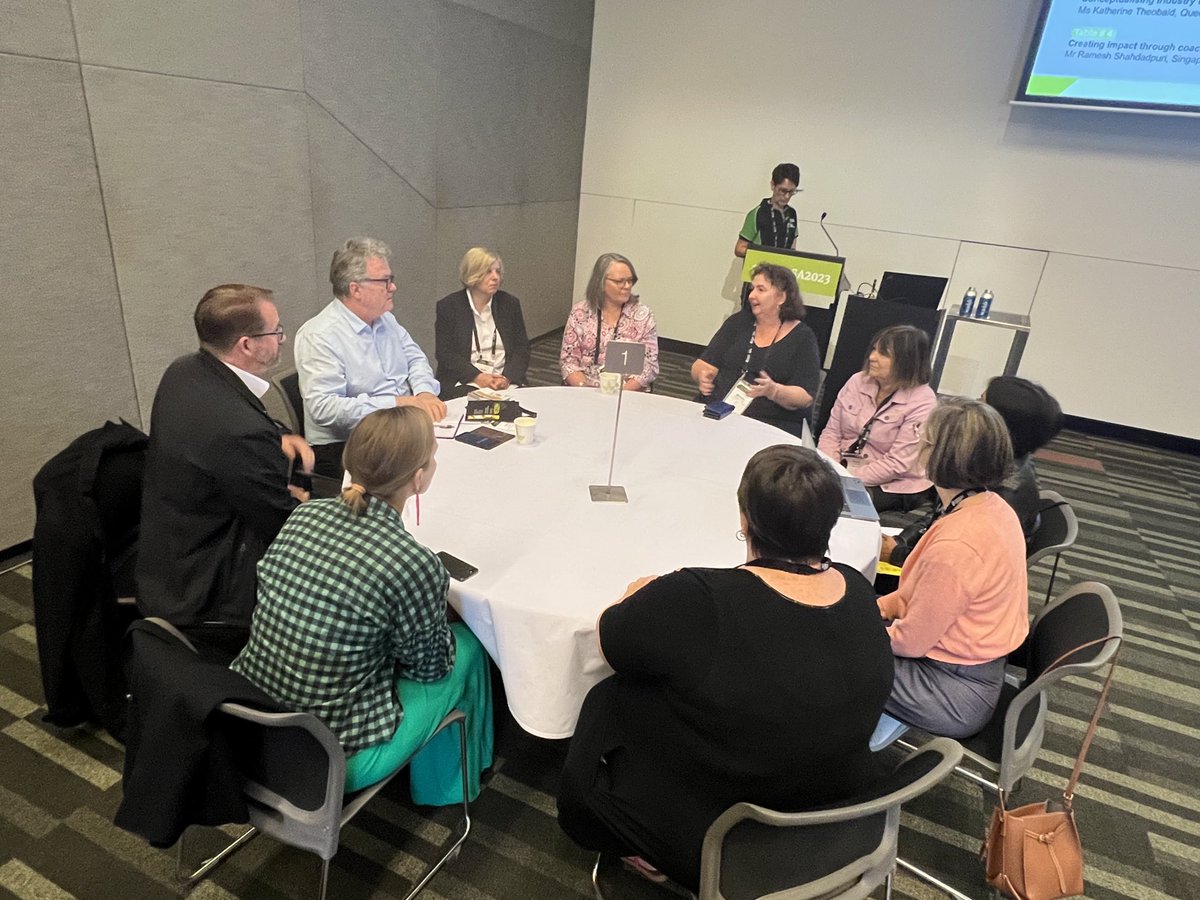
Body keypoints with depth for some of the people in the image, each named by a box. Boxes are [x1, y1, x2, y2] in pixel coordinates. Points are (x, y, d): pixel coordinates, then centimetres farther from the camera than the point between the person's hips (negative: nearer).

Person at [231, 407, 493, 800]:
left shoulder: (305, 513, -9)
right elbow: (428, 667, -9)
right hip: (332, 760, -6)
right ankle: (445, 786, 37)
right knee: (467, 645, 12)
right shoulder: (414, 564, -27)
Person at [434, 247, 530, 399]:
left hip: (506, 381, 3)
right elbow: (445, 354, -3)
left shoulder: (510, 303, 11)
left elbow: (522, 349, 7)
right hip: (465, 383, -3)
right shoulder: (447, 306, 3)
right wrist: (478, 377, -16)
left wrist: (507, 378, -11)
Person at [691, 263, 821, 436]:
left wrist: (773, 391, -23)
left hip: (770, 425, -3)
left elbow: (806, 398, -4)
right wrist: (703, 376, -11)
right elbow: (702, 365, 13)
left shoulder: (802, 337, 4)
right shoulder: (738, 323, 15)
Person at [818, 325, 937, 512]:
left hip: (894, 487, -5)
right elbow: (832, 433, 4)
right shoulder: (858, 381, 3)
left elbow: (896, 464, -17)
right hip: (844, 469, 5)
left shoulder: (922, 402, -13)